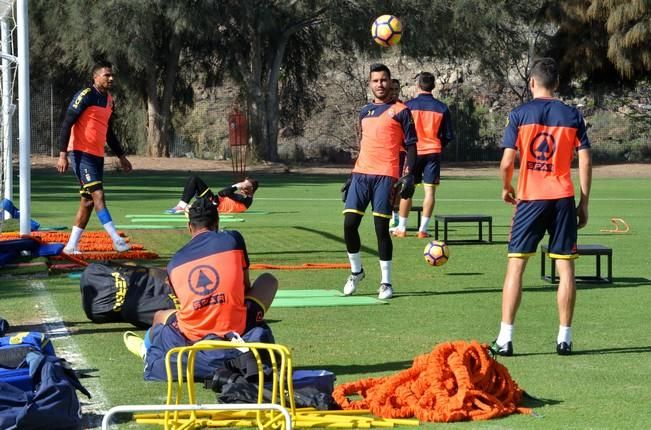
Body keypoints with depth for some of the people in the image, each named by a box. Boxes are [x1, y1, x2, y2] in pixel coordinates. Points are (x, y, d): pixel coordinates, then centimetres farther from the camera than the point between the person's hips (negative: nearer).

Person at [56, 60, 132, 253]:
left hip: (97, 155, 9)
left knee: (88, 201, 8)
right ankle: (116, 239, -20)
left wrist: (121, 156, 23)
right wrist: (62, 154, -19)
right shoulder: (86, 96, -11)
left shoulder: (109, 100, 15)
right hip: (81, 153, -9)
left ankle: (71, 245, 13)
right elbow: (66, 124, -13)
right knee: (98, 195, -14)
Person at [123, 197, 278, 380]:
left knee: (160, 316, 35)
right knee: (268, 280, 21)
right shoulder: (233, 239, 2)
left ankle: (146, 349, 61)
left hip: (191, 339, 2)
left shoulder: (174, 262, 7)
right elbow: (245, 287, 11)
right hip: (236, 329, -2)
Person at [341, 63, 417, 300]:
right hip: (361, 174, 5)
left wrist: (408, 175, -12)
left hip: (385, 176, -5)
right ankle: (356, 271, 19)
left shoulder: (400, 111, 1)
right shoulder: (365, 111, 18)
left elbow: (410, 146, 0)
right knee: (349, 224, -2)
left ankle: (386, 282, 4)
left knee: (381, 228, -5)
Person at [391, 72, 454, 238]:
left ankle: (401, 228, 9)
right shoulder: (442, 108, 0)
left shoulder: (409, 106, -5)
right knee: (430, 190, 2)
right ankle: (423, 229, -2)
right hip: (433, 152, 1)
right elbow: (448, 136, 3)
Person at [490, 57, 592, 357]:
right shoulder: (572, 116, 4)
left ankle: (505, 340, -1)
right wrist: (584, 203, 8)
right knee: (565, 267, 6)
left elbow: (507, 162, -7)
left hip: (530, 198, -2)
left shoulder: (520, 114, -3)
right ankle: (564, 339, 7)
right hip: (563, 198, 2)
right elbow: (585, 162, 1)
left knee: (515, 266, 3)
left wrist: (506, 188, 12)